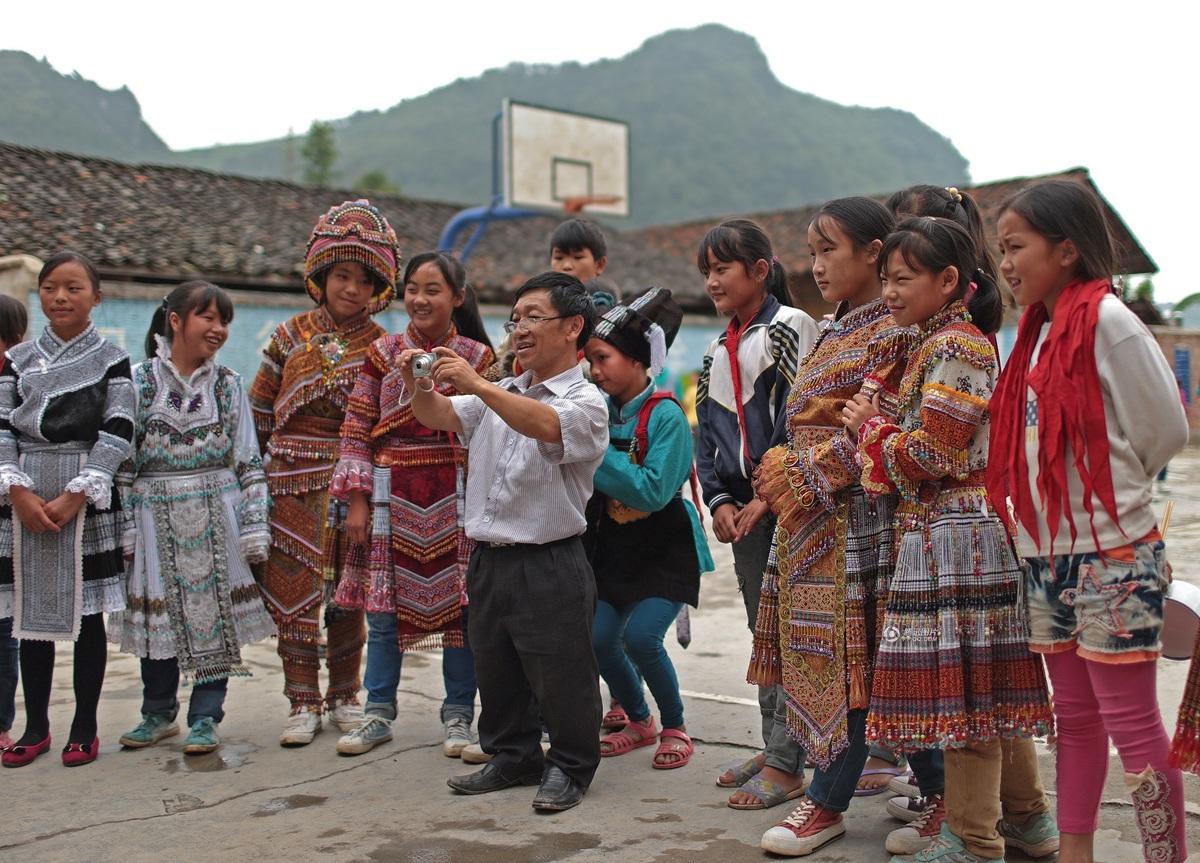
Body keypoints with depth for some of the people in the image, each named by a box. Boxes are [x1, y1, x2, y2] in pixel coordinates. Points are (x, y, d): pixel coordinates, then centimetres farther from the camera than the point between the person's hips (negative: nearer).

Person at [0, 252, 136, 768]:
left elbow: (118, 433, -7)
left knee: (86, 612, 2)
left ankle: (85, 728, 12)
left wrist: (74, 496, -14)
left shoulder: (112, 360, 1)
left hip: (87, 498, -3)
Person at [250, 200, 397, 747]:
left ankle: (344, 695, 22)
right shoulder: (291, 336, 4)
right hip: (293, 484, 0)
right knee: (294, 589, 1)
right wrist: (269, 465, 8)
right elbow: (259, 407, 9)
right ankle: (303, 701, 11)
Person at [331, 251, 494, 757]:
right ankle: (378, 714, 21)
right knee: (384, 605, 7)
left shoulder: (477, 357, 3)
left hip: (455, 498, -1)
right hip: (392, 495, 1)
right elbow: (356, 430, 3)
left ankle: (458, 715, 17)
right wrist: (356, 499, -3)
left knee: (459, 604, 3)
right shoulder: (382, 353, 4)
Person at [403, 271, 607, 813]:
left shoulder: (585, 402, -8)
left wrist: (477, 385, -36)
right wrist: (416, 383, -16)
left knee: (559, 678, 3)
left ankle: (569, 768, 22)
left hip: (549, 566, -7)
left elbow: (545, 426, -28)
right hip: (488, 560, 7)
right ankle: (513, 757, 35)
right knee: (494, 672, 17)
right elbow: (438, 417, 5)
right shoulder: (501, 395, 14)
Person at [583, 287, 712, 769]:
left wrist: (599, 455, -26)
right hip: (615, 545, 6)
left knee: (640, 637, -18)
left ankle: (675, 728, 8)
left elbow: (655, 490, -26)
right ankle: (639, 723, 23)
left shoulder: (665, 414, -16)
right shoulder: (603, 411, 1)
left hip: (666, 548, -6)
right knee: (597, 638, -2)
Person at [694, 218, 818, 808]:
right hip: (741, 508, 7)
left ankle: (787, 765, 0)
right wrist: (719, 500, 1)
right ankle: (774, 747, 21)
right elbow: (707, 433, 15)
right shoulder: (715, 353, 17)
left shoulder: (791, 327, -4)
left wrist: (768, 496, -15)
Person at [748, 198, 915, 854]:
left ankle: (828, 801, 5)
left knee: (850, 650, -3)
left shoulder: (893, 333, -8)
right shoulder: (831, 334, 19)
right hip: (808, 515, 9)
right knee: (819, 648, 9)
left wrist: (802, 474, -13)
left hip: (856, 513, -9)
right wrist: (781, 468, 5)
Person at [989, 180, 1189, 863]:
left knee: (1132, 724, 0)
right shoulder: (1039, 330, 12)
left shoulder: (1107, 319, -11)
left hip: (1111, 556, -8)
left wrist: (1107, 493, 3)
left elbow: (1166, 428, -9)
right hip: (1047, 553, 8)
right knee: (1075, 718, 16)